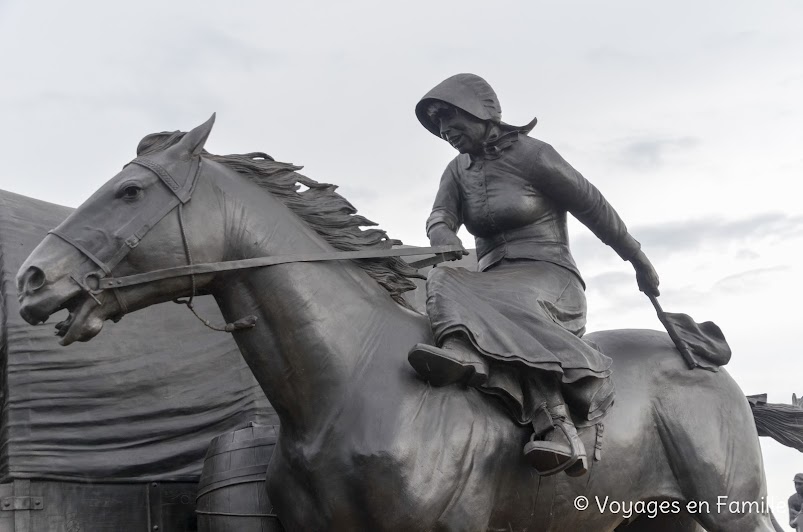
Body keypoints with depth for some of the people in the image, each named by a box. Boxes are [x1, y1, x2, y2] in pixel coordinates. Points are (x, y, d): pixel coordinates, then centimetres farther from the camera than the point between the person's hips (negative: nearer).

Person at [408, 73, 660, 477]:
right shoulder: (459, 170, 18)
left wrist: (640, 264, 10)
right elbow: (440, 215, 3)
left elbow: (594, 209, 3)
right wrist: (443, 236, -23)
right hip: (492, 285, 5)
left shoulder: (533, 155, -2)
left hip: (548, 277, -4)